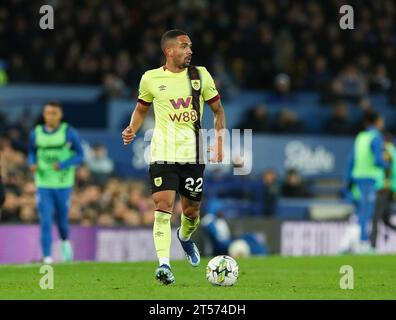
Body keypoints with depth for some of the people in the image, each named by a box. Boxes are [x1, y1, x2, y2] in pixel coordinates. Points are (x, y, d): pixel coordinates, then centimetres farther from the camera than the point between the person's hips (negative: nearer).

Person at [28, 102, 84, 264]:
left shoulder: (69, 132, -6)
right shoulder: (36, 134, 2)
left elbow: (79, 155, -2)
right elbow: (31, 153, 16)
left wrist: (63, 164, -18)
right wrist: (32, 164, -7)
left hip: (63, 184, -1)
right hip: (43, 184, 1)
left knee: (62, 219, 10)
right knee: (45, 222, -9)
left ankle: (65, 242, 43)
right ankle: (47, 258, -8)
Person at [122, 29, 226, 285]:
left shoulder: (201, 76, 3)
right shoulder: (151, 79, 1)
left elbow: (218, 110, 12)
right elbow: (142, 109, 17)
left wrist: (219, 142, 0)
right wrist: (132, 130, -2)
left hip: (193, 154, 2)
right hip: (163, 155, -2)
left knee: (192, 210, 11)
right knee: (163, 206, -16)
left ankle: (185, 237, 46)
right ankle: (164, 264, -20)